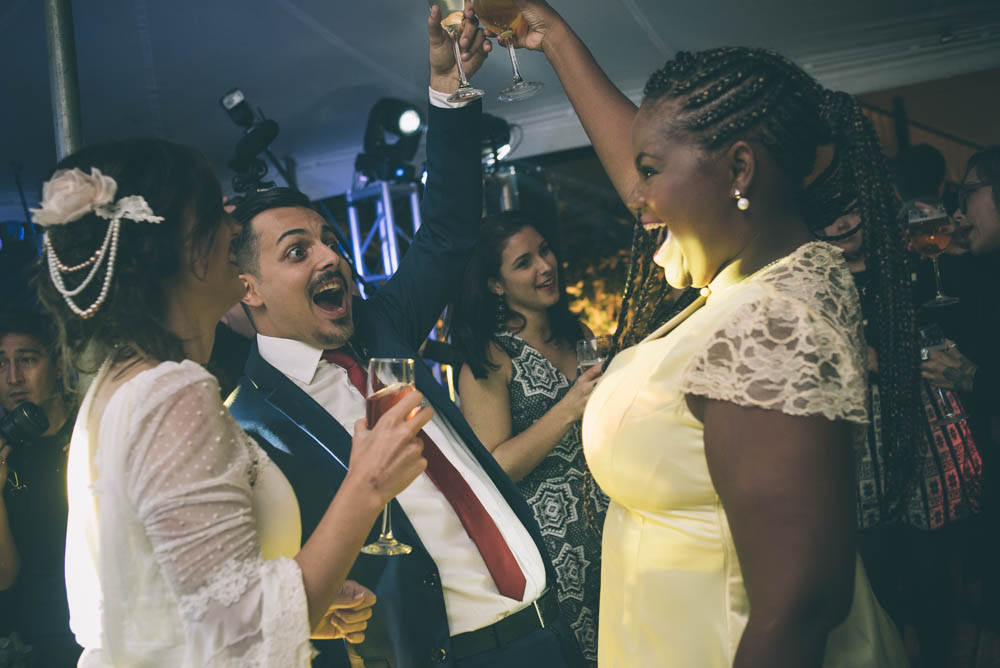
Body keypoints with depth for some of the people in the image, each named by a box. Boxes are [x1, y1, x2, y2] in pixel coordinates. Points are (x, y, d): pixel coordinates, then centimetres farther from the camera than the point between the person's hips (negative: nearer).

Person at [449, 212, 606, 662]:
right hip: (549, 537, -5)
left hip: (610, 520, 5)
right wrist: (568, 409, -22)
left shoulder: (580, 335, 7)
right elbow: (494, 470, -16)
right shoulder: (489, 358, -9)